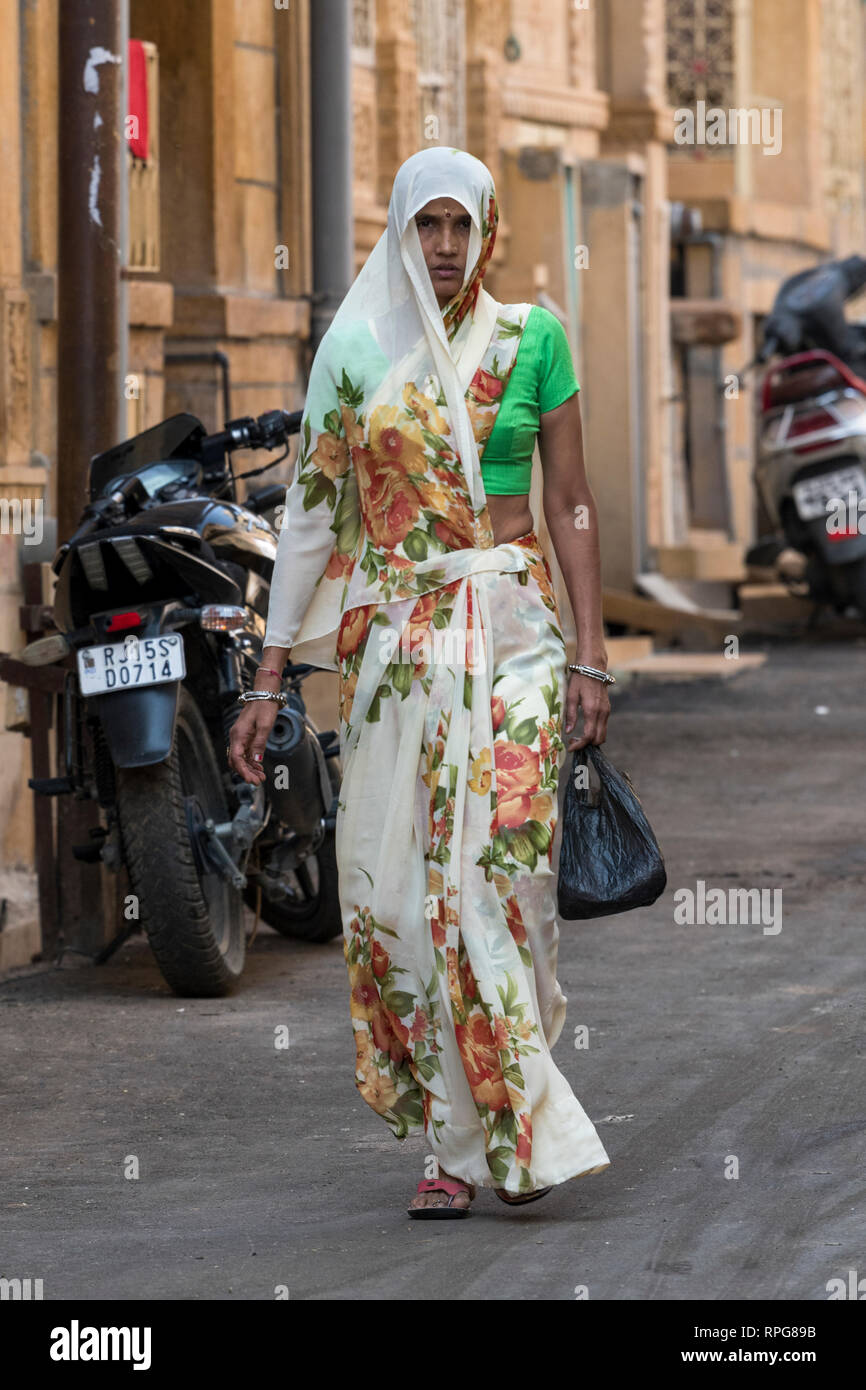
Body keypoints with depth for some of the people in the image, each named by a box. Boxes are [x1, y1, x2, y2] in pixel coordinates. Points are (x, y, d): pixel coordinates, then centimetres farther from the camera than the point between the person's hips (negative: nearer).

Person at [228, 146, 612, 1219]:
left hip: (511, 628, -1)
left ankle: (514, 1127, -1)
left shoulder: (530, 338, 3)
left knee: (500, 866, -11)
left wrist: (590, 657, -1)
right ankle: (454, 1144, 6)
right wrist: (268, 682, 3)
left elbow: (571, 504, 6)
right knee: (395, 879, -3)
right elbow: (312, 514, 6)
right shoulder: (355, 348, 5)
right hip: (392, 636, 1)